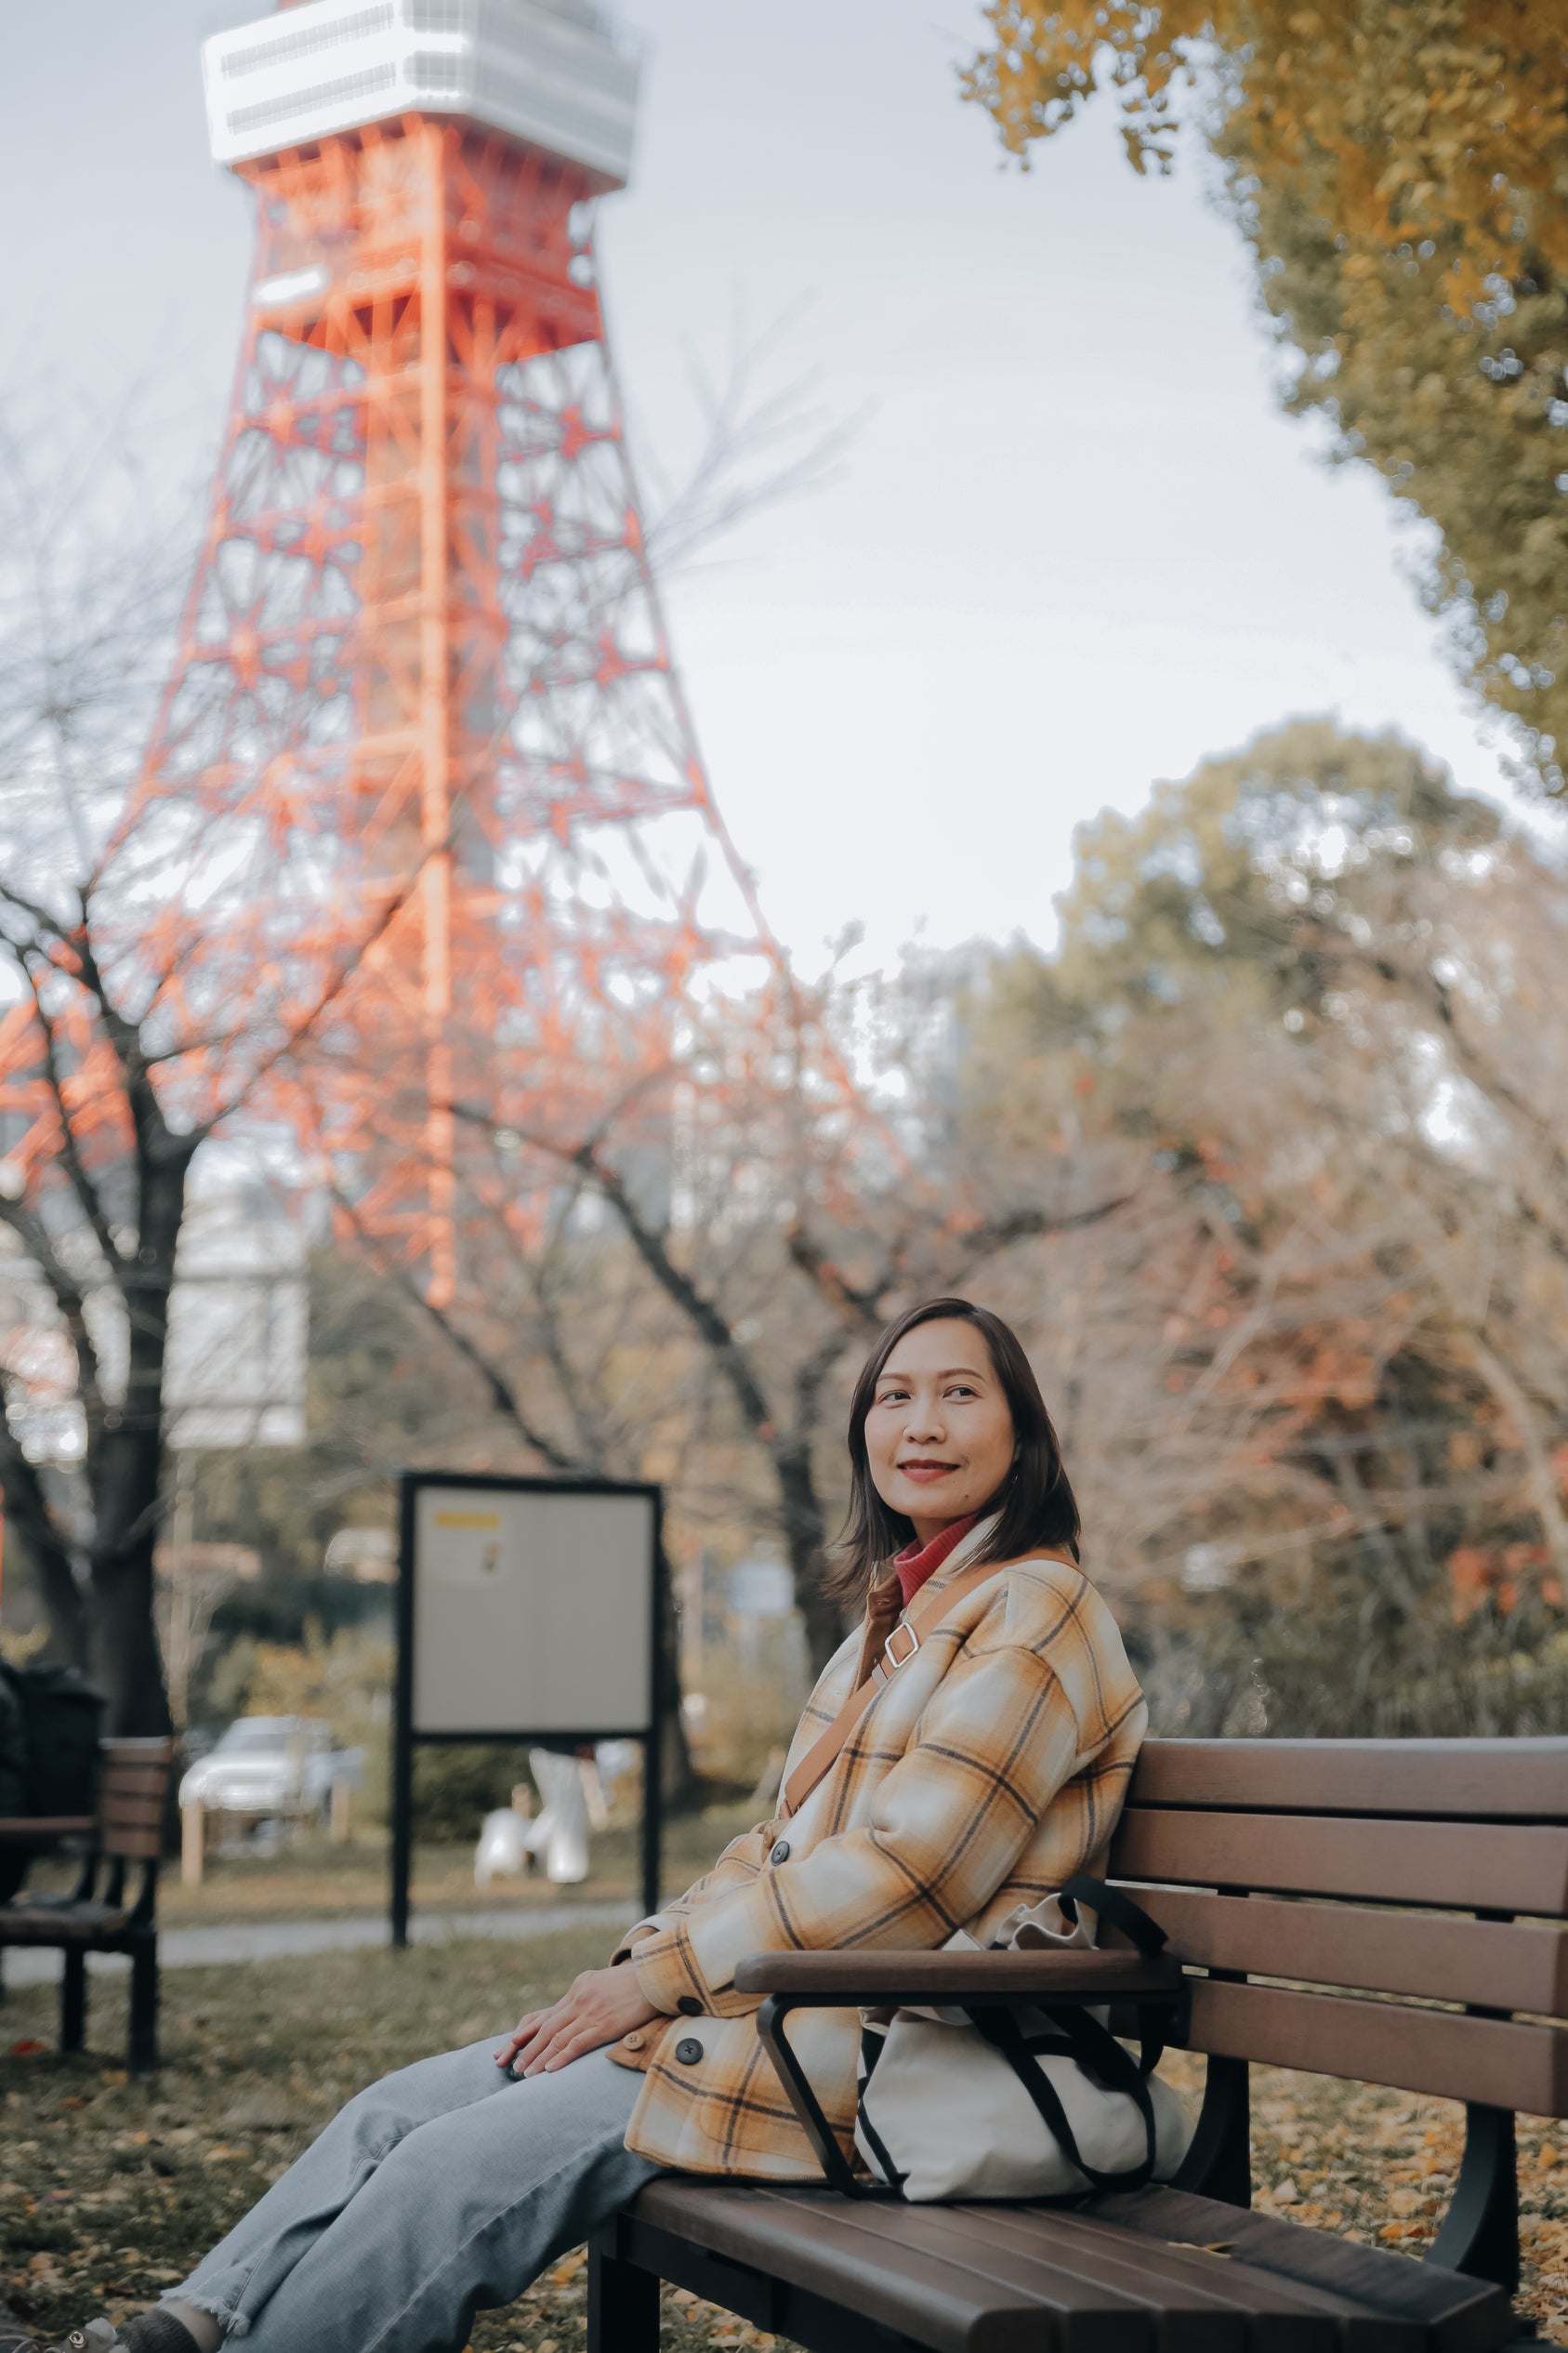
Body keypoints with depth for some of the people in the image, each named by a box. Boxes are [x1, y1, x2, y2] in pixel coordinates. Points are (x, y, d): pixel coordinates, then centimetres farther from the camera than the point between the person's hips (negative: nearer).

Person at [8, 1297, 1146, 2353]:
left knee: (457, 2169, -19)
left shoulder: (1036, 1615, -11)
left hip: (865, 2054, -9)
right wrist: (638, 1963, 2)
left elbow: (903, 1875, -19)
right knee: (403, 2107, -1)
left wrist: (662, 1974, -14)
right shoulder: (897, 1617, 19)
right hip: (775, 1997, 9)